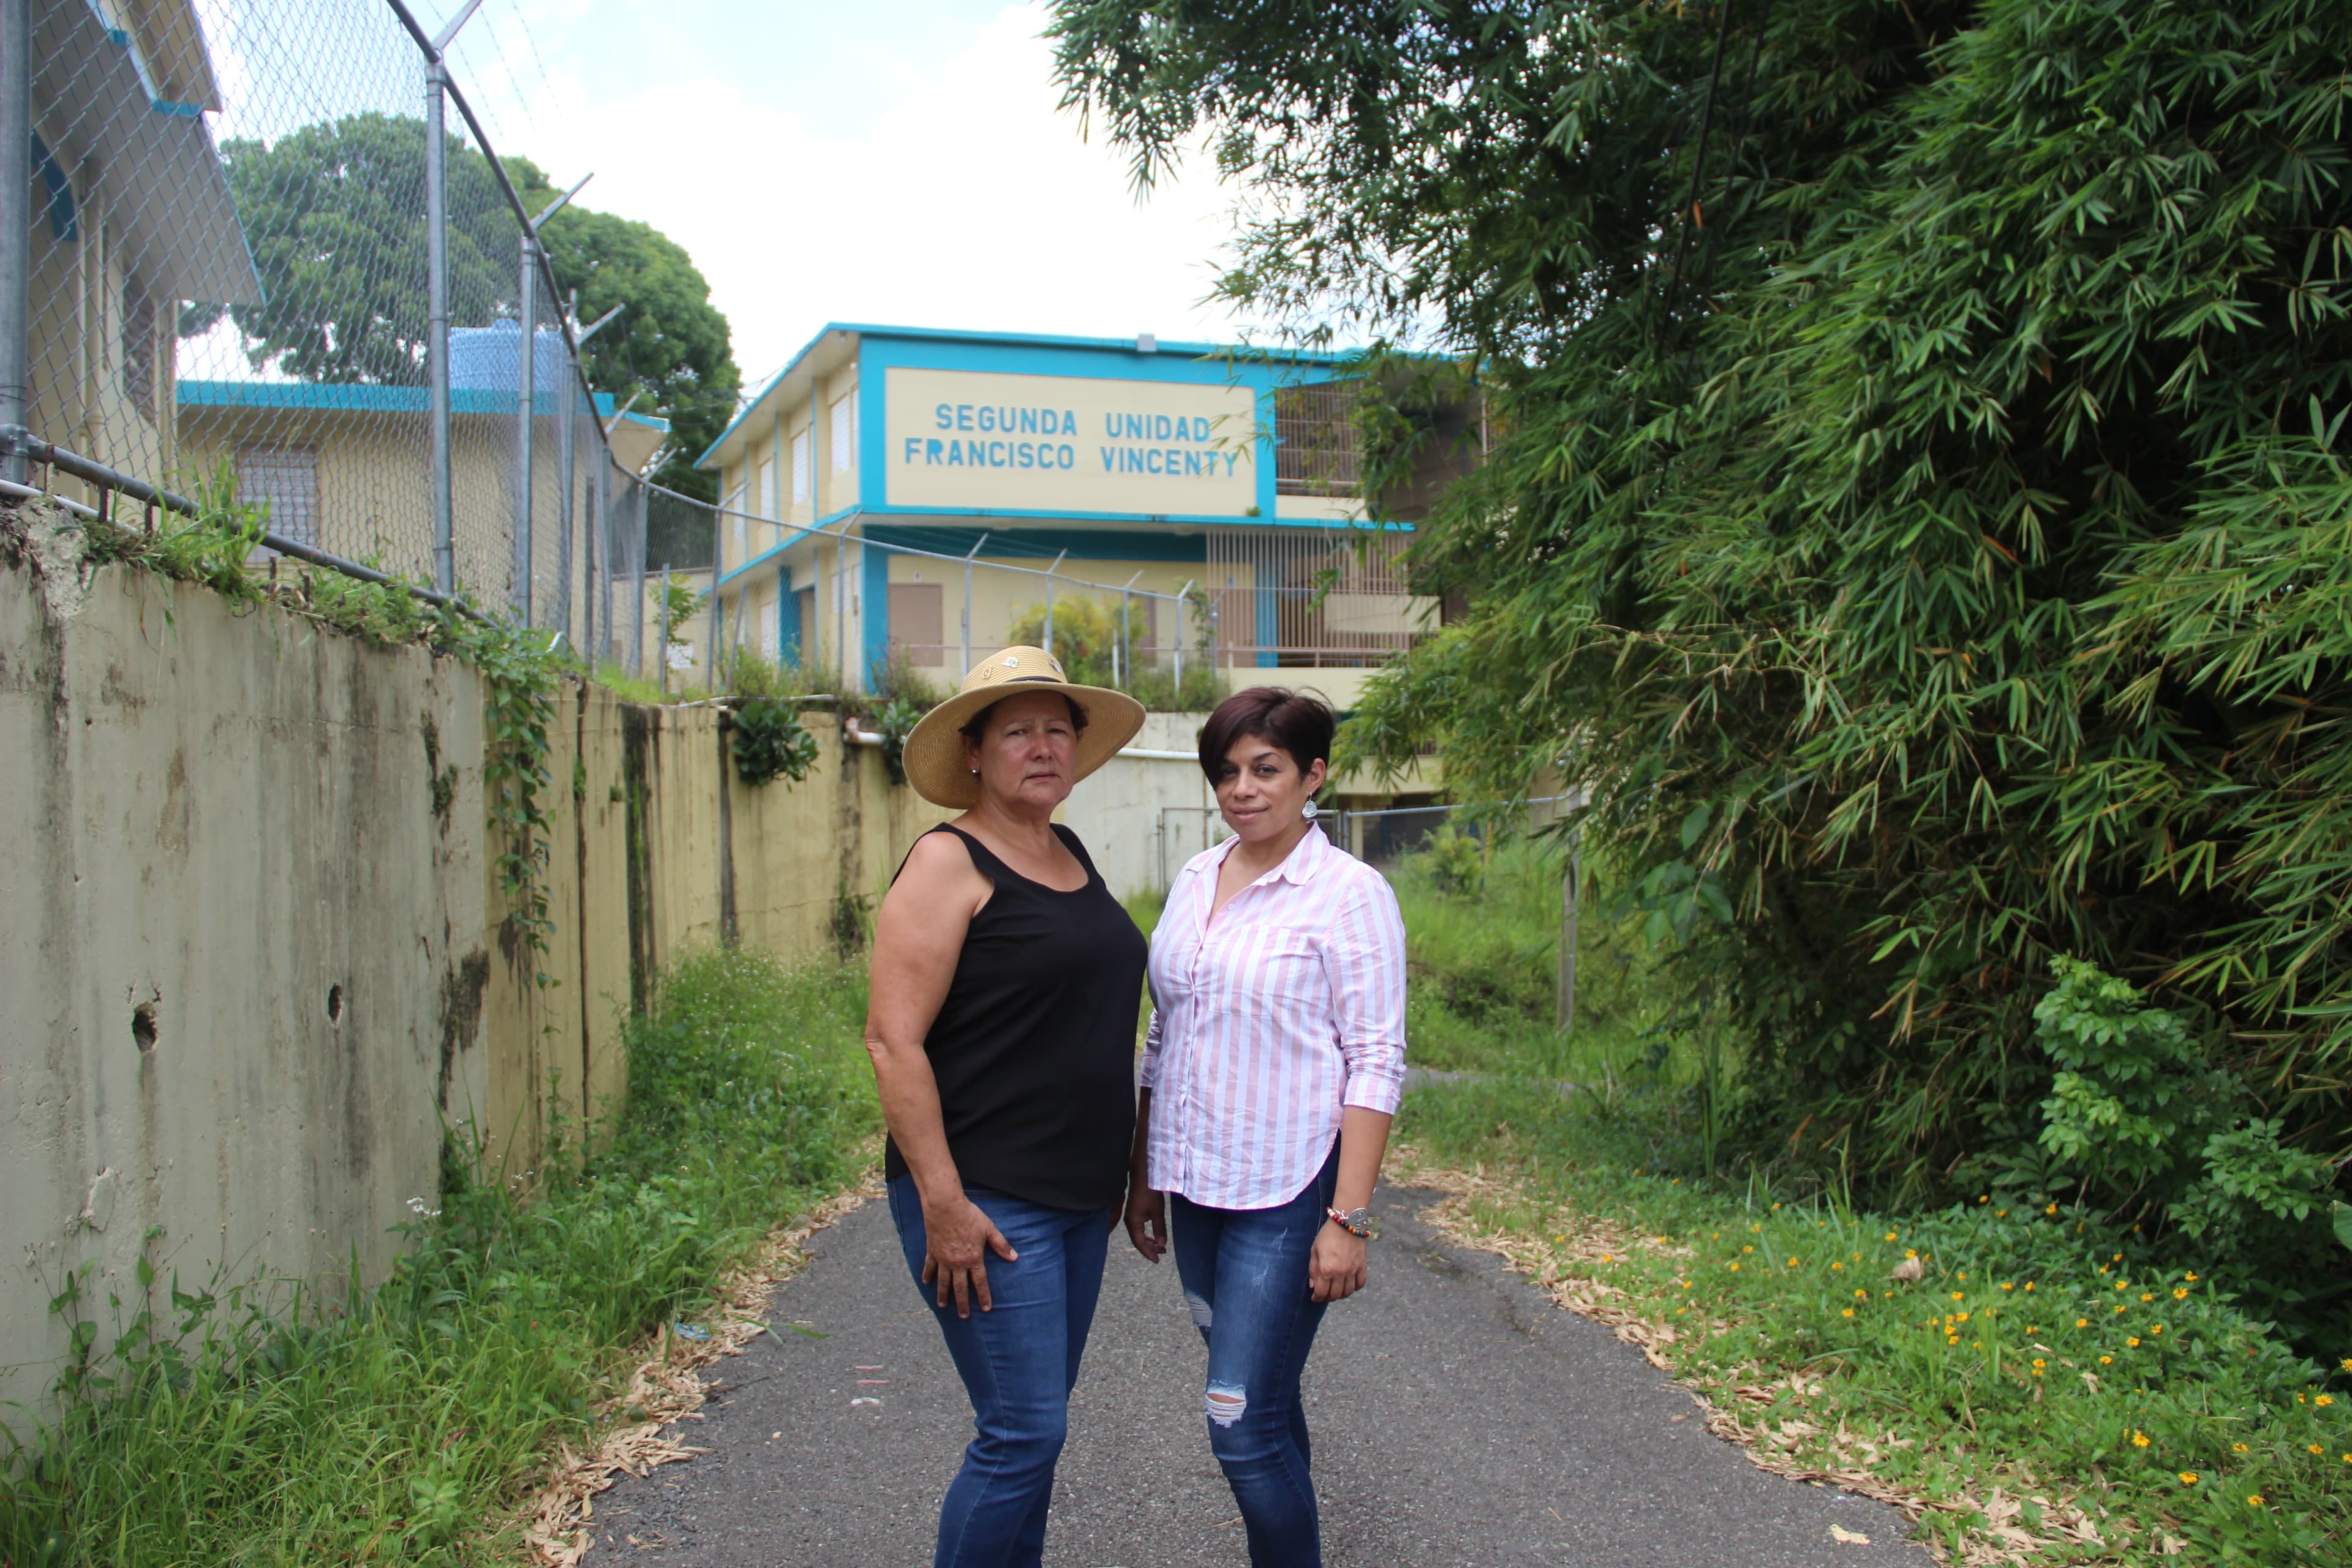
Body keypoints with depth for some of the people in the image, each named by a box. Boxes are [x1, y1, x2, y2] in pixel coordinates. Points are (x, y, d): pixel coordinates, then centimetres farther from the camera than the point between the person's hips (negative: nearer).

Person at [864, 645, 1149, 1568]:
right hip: (985, 1201, -8)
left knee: (1034, 1424, 16)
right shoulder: (950, 862, -12)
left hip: (1078, 1196, 8)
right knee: (1022, 1432, -5)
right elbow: (892, 1040, -17)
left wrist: (1115, 1169, 19)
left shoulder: (1072, 855, 12)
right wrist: (943, 1204, -20)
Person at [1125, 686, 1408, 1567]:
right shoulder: (1196, 881, 8)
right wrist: (1143, 1174, 15)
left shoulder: (1350, 894, -10)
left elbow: (1376, 1064, -12)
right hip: (1197, 1184, 6)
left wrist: (1348, 1220, -16)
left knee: (1244, 1423, -7)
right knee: (1262, 1407, 16)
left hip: (1287, 1194, -6)